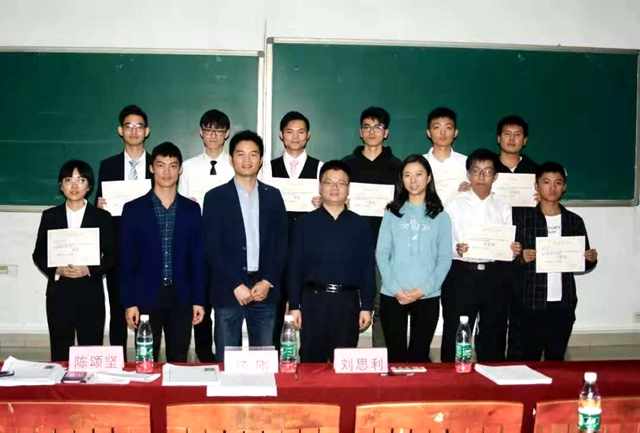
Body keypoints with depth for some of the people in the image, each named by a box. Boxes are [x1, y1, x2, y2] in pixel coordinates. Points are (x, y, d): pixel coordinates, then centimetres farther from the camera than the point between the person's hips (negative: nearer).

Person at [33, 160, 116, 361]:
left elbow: (111, 255, 2)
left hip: (90, 294, -1)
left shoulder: (102, 217, 4)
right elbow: (38, 255, 8)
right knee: (59, 355, 6)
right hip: (59, 294, 1)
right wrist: (56, 270, -11)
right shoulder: (49, 216, 8)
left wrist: (89, 270, -14)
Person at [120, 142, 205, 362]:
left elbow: (197, 257, 5)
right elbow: (127, 259, 0)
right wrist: (129, 302, -5)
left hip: (181, 297, 1)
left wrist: (199, 300, 1)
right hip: (146, 297, -1)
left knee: (179, 361, 7)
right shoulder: (133, 209, 1)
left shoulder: (191, 209, 5)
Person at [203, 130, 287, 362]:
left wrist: (267, 282, -5)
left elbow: (280, 243, 6)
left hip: (264, 288, 2)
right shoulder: (215, 197, 1)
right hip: (228, 290, -2)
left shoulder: (273, 196, 10)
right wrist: (236, 285, -11)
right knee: (227, 360, 4)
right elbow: (212, 247, -5)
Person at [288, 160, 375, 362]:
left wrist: (367, 306, 0)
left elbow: (368, 267, 5)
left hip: (348, 302, 1)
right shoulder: (305, 223, 3)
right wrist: (294, 305, -3)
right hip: (313, 300, -1)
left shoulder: (361, 225, 6)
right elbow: (295, 266, 2)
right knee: (311, 361, 6)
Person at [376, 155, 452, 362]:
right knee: (395, 354, 5)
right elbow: (381, 254, 2)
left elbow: (444, 259, 2)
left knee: (419, 354, 6)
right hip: (392, 296, 0)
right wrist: (395, 288, -10)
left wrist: (424, 289, -10)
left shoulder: (440, 216, 7)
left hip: (428, 297, 0)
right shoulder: (392, 213, 8)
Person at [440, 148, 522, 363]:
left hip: (495, 276, 3)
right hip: (461, 275, -3)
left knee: (493, 335, 11)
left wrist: (514, 250, -14)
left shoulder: (503, 208, 11)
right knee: (455, 334, 3)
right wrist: (456, 249, -24)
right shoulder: (454, 203, 2)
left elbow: (508, 245, 7)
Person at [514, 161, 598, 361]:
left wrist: (591, 259, -6)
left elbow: (582, 263, 14)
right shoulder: (524, 219, 0)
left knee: (556, 358, 11)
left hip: (564, 303, 3)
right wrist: (522, 258, -21)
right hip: (532, 302, -3)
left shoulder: (574, 221, 9)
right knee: (530, 357, 1)